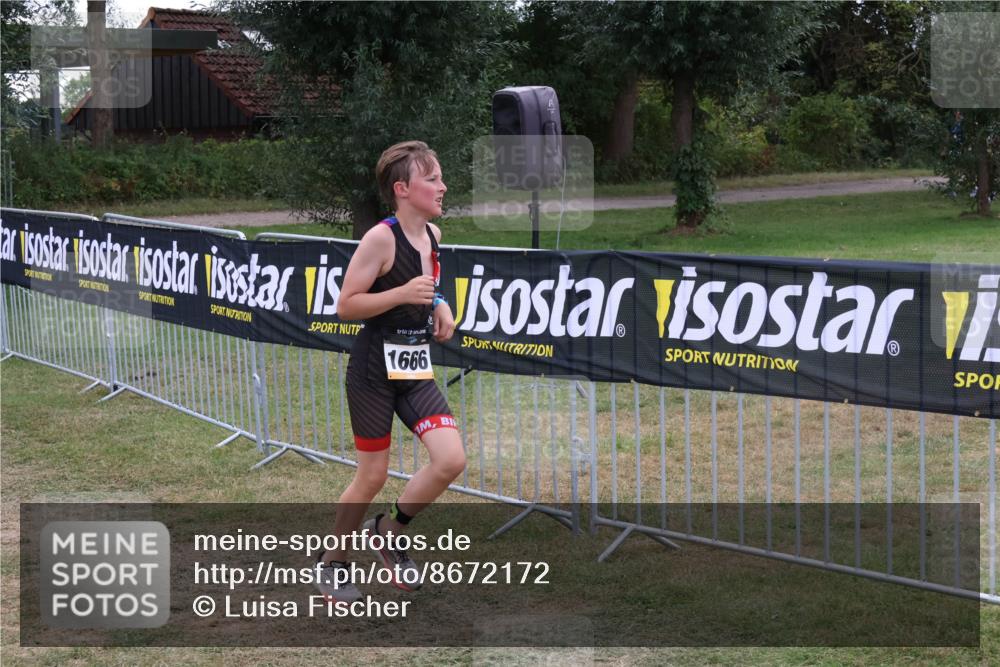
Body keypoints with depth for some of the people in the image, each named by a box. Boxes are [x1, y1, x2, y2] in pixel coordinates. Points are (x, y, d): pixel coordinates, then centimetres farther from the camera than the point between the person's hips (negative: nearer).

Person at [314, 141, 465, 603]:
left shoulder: (432, 234, 6)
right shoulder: (380, 238, -17)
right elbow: (346, 306, -15)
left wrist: (439, 307, 6)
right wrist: (402, 294, -25)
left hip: (416, 368, 6)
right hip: (374, 369, -6)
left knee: (451, 461, -8)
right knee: (373, 476, 2)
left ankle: (390, 531, 17)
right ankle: (332, 561, 25)